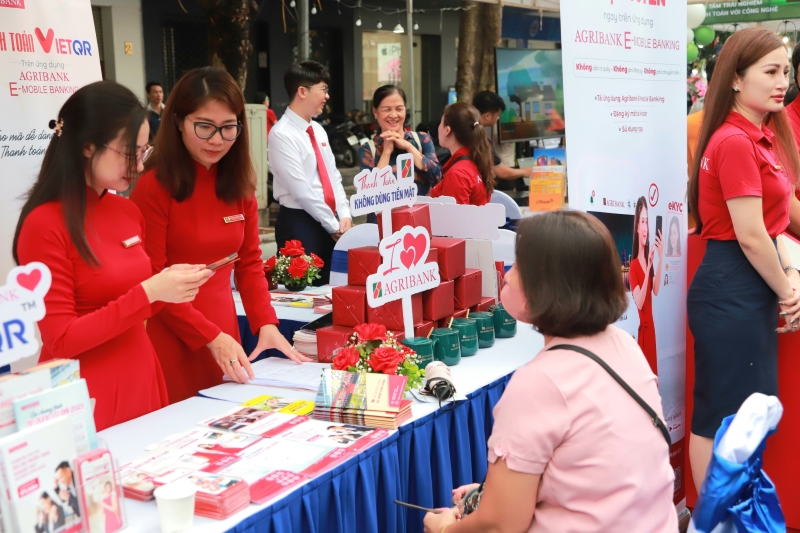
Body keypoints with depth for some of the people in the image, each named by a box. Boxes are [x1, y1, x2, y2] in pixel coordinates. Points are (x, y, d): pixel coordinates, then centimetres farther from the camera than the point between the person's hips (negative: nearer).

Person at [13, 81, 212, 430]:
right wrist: (149, 292, -21)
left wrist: (167, 284, -3)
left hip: (140, 380, 7)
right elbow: (62, 340, -16)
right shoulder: (44, 224, -14)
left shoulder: (129, 212, 6)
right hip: (84, 398, -6)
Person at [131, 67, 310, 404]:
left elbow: (249, 262, 10)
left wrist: (266, 323, -5)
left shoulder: (239, 183, 6)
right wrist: (210, 337, -19)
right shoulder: (154, 186, -12)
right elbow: (152, 282, -13)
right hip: (170, 342, -5)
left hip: (223, 334, 6)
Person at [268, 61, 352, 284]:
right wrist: (334, 225, -14)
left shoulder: (318, 130, 12)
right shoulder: (282, 134, -15)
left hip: (327, 224, 8)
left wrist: (344, 215, -2)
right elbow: (301, 191, -19)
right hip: (299, 225, -8)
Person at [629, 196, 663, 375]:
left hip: (651, 325, 8)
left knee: (652, 370, 12)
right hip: (640, 327, -8)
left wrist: (660, 259, -12)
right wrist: (648, 270, -29)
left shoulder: (649, 259, 9)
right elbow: (639, 302, -20)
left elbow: (656, 290, -3)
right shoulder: (633, 265, -13)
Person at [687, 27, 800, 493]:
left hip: (752, 287, 10)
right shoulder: (735, 142, -19)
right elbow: (750, 236, -19)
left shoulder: (761, 137, 12)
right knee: (722, 417, 2)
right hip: (732, 289, -10)